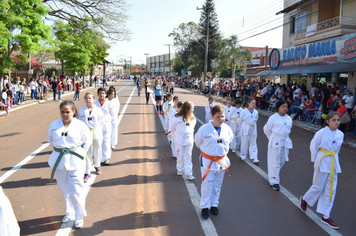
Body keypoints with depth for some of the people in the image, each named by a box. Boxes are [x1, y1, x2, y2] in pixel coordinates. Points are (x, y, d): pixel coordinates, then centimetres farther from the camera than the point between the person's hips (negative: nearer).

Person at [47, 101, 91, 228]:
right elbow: (51, 139, 14)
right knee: (64, 189, 16)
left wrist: (80, 154, -2)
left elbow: (87, 141, 2)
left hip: (75, 161, -4)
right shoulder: (54, 125, -2)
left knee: (76, 189, -5)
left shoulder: (80, 126, -10)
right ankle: (69, 212, 37)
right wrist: (59, 151, 7)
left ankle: (79, 216, 16)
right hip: (59, 160, 4)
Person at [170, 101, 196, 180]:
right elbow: (172, 128, 0)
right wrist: (176, 136, 9)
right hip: (180, 140, -3)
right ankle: (179, 170, 34)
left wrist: (190, 134, 12)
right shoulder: (177, 118, -15)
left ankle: (188, 174, 9)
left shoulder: (192, 118, -2)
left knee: (188, 157, 6)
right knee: (180, 156, 12)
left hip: (189, 140, 3)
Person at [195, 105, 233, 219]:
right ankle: (205, 206, 18)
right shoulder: (204, 129, -17)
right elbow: (198, 141, -1)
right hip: (208, 161, -4)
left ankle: (214, 204, 33)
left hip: (222, 161, 4)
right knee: (207, 184, 2)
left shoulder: (227, 129, -5)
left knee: (217, 185, 16)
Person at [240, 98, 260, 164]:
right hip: (245, 129, -3)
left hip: (253, 130, 3)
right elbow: (240, 120, -3)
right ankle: (243, 155, 26)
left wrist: (253, 124, 8)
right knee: (244, 143, 8)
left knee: (253, 143, 3)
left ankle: (254, 158, 3)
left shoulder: (256, 112, 1)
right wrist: (243, 126, 5)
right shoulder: (244, 111, -12)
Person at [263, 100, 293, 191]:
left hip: (285, 142, 5)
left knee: (282, 161, 15)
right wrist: (272, 138, 2)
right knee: (275, 162, -1)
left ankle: (273, 174, 40)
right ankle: (274, 181, 10)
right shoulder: (273, 117, -11)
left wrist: (284, 136, 13)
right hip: (275, 142, -5)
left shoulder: (289, 118, 4)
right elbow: (266, 129, -3)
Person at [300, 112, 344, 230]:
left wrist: (333, 157, 12)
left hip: (334, 164, 5)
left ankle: (326, 216, 20)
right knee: (318, 187, 3)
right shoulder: (321, 133, -16)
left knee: (331, 190, 8)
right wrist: (315, 160, 0)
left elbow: (337, 149, 13)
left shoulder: (340, 134, -1)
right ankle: (304, 199, 35)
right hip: (322, 163, -5)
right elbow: (313, 146, -6)